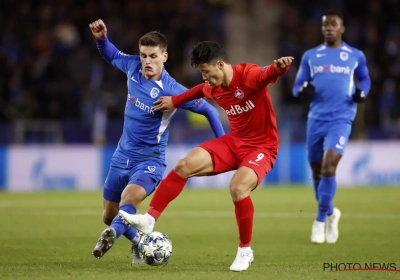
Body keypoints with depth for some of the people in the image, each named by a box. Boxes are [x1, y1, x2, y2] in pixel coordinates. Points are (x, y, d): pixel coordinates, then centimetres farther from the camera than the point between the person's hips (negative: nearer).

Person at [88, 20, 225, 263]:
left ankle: (111, 235, -59)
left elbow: (209, 111, -12)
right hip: (122, 156, 6)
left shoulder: (172, 90, -20)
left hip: (149, 160, -6)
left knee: (129, 198, -37)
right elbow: (112, 55, 16)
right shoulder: (133, 67, -6)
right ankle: (138, 242, 41)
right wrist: (101, 39, -4)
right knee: (109, 216, 15)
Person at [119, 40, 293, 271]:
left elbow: (268, 74, -44)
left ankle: (245, 251, -10)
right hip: (235, 141, 8)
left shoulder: (249, 75, -23)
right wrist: (175, 101, 28)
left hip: (262, 147, -7)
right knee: (184, 166, -5)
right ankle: (149, 220, 2)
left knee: (238, 187, -30)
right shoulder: (213, 89, 2)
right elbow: (200, 90, 27)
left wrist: (280, 67, -66)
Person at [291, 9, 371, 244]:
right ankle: (330, 212, 33)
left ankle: (321, 220, -7)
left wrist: (362, 92, -1)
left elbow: (365, 79, 21)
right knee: (317, 171, 10)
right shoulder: (310, 56, 8)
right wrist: (304, 90, -14)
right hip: (316, 119, 3)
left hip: (341, 119, -3)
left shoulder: (356, 56, 6)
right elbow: (297, 87, 10)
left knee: (329, 167, -18)